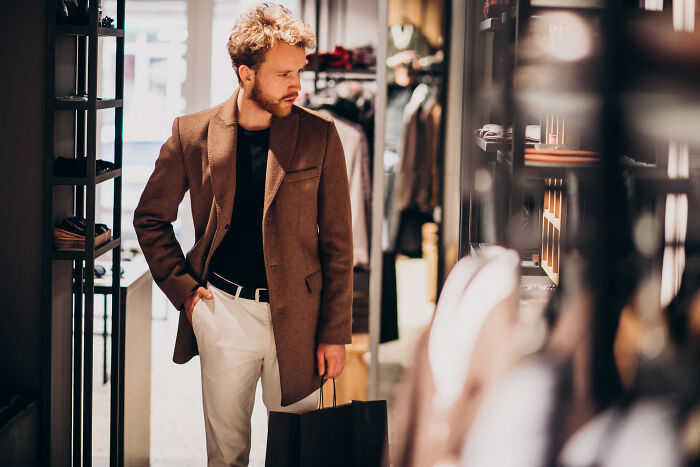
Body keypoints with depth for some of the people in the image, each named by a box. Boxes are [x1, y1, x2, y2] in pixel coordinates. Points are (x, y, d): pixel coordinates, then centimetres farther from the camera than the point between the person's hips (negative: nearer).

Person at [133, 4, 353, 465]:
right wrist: (182, 287, 1)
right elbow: (151, 218, 12)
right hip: (222, 310, 0)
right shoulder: (193, 134, -1)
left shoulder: (319, 135, -2)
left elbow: (337, 241, 0)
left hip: (296, 319, 0)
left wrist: (335, 333, -2)